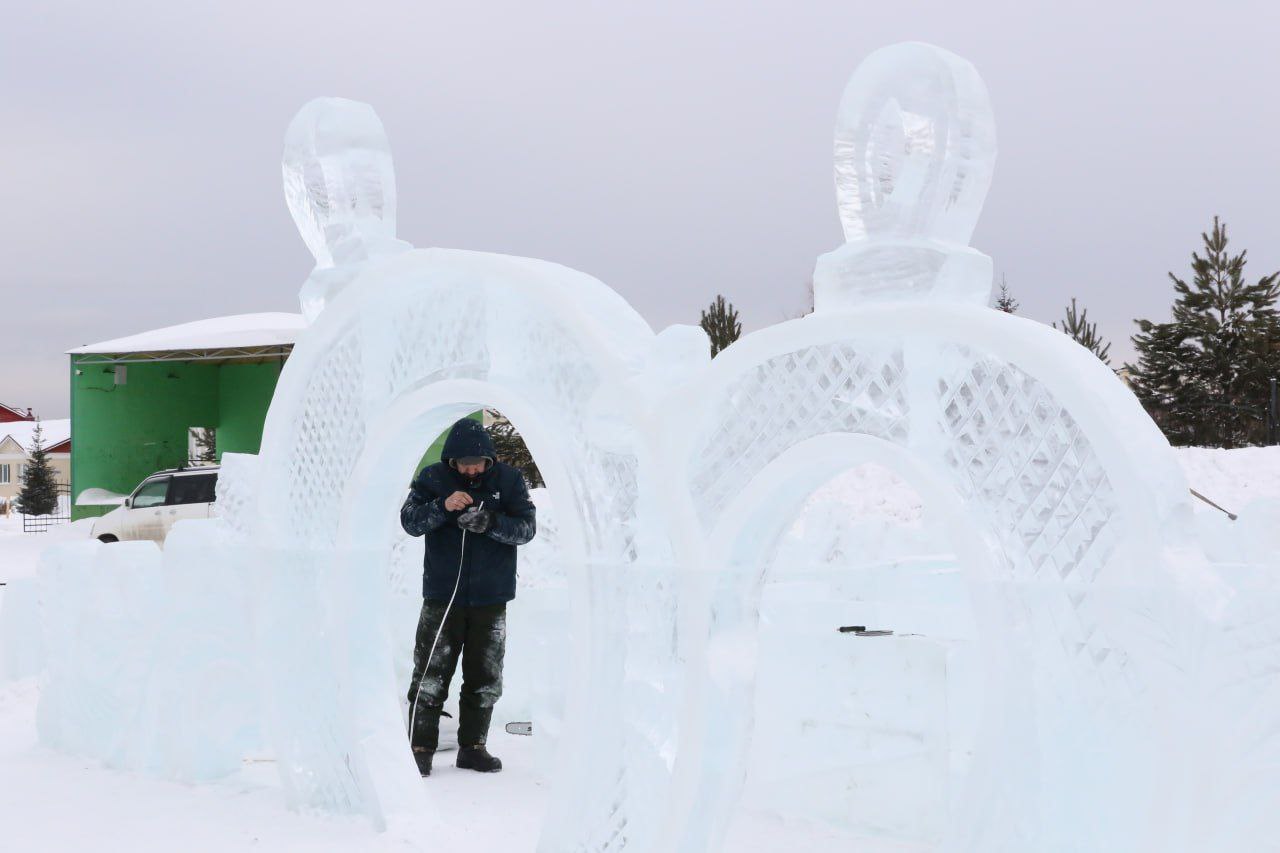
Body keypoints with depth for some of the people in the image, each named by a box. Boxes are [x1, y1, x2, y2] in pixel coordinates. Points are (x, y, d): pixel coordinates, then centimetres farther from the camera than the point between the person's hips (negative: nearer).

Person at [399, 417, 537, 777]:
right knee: (430, 677, -3)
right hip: (442, 596, -1)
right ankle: (420, 748, 7)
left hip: (491, 598, 2)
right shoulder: (433, 478, -2)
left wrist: (491, 523, -25)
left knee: (485, 679, 9)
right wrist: (443, 507, -27)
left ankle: (472, 746, 22)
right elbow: (409, 521, -9)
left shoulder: (508, 480, -1)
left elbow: (527, 527, -7)